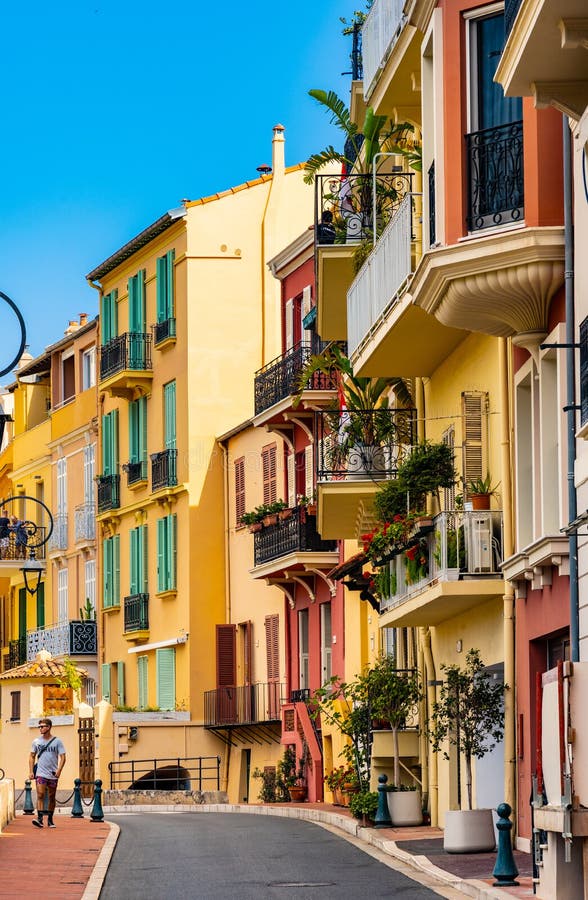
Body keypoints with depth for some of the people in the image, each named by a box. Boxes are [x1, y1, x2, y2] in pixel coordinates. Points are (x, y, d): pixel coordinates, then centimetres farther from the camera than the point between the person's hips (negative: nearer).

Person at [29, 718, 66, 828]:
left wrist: (59, 770, -16)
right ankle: (40, 819, -22)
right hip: (41, 773, 0)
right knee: (40, 795, -15)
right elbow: (32, 756, 13)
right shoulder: (36, 741, 7)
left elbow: (62, 757, -2)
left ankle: (50, 820, 19)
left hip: (53, 774, 0)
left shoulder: (57, 742, 1)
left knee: (51, 797, 8)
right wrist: (31, 771, 2)